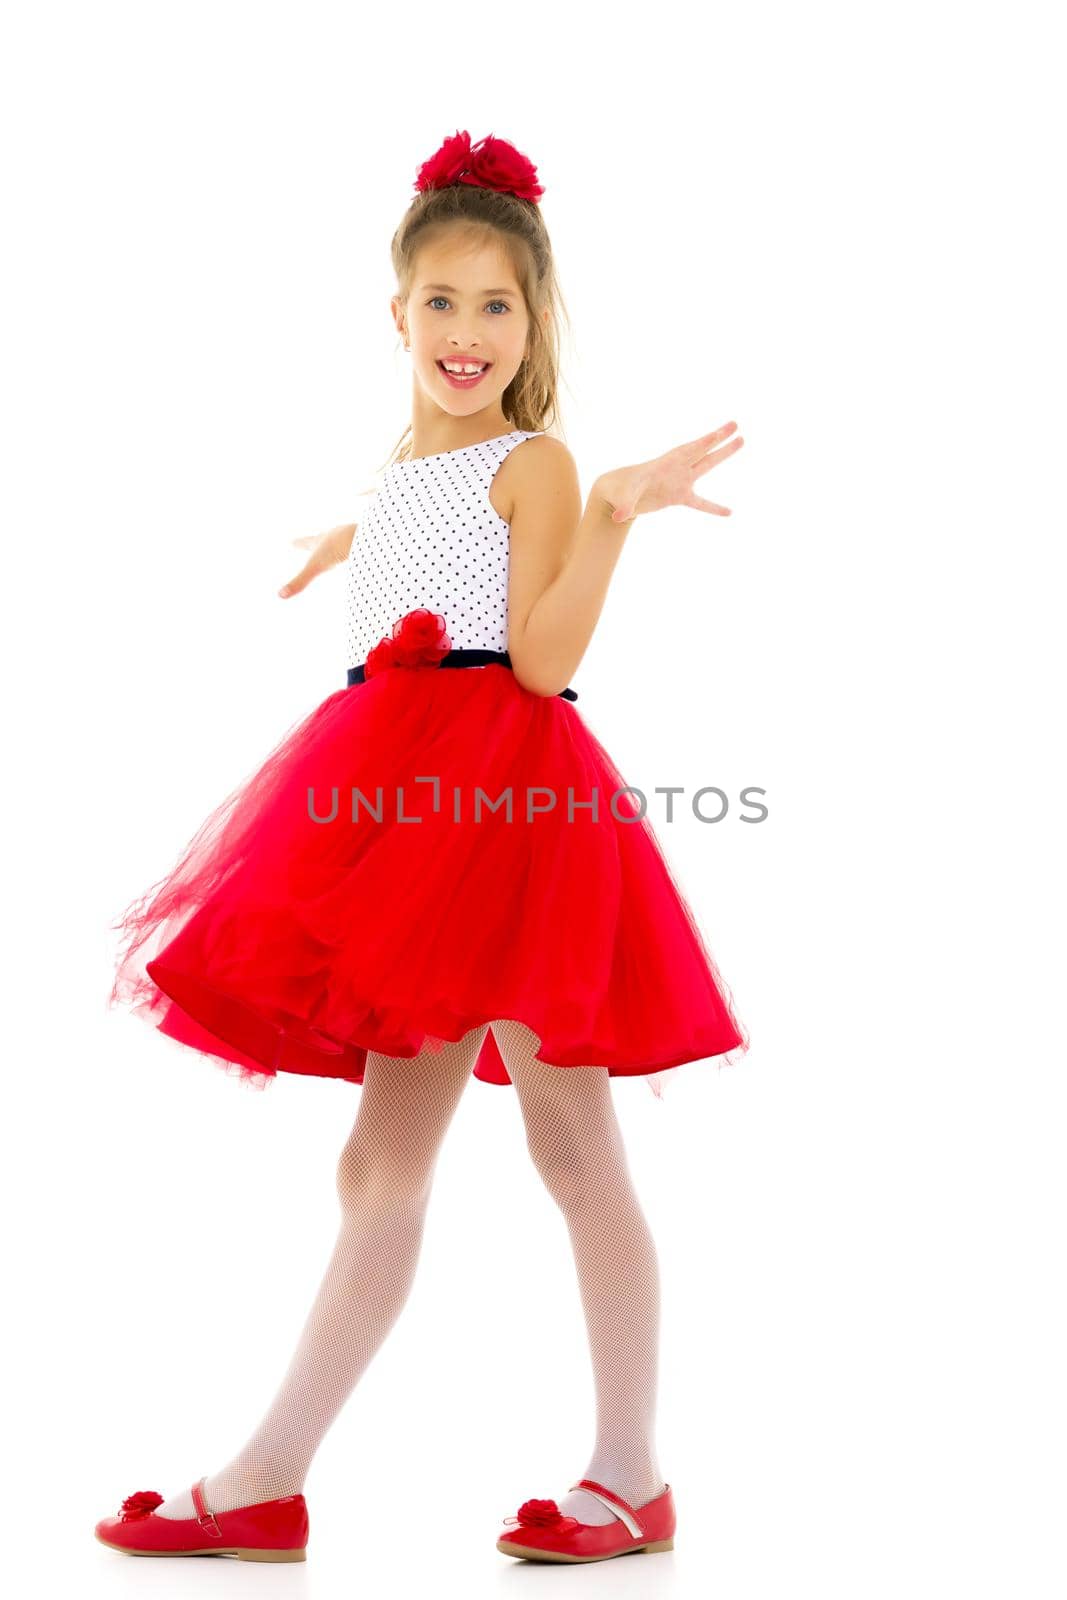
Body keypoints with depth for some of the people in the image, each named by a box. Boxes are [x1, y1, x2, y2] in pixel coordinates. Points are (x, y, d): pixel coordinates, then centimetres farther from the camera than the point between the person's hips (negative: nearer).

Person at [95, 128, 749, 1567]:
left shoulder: (533, 461, -2)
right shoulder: (403, 478, 21)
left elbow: (542, 660, -14)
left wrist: (615, 512, -21)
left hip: (509, 805, -8)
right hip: (410, 810, 8)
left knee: (574, 1150, -2)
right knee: (383, 1159, 9)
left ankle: (633, 1478, 10)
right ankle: (267, 1483, 13)